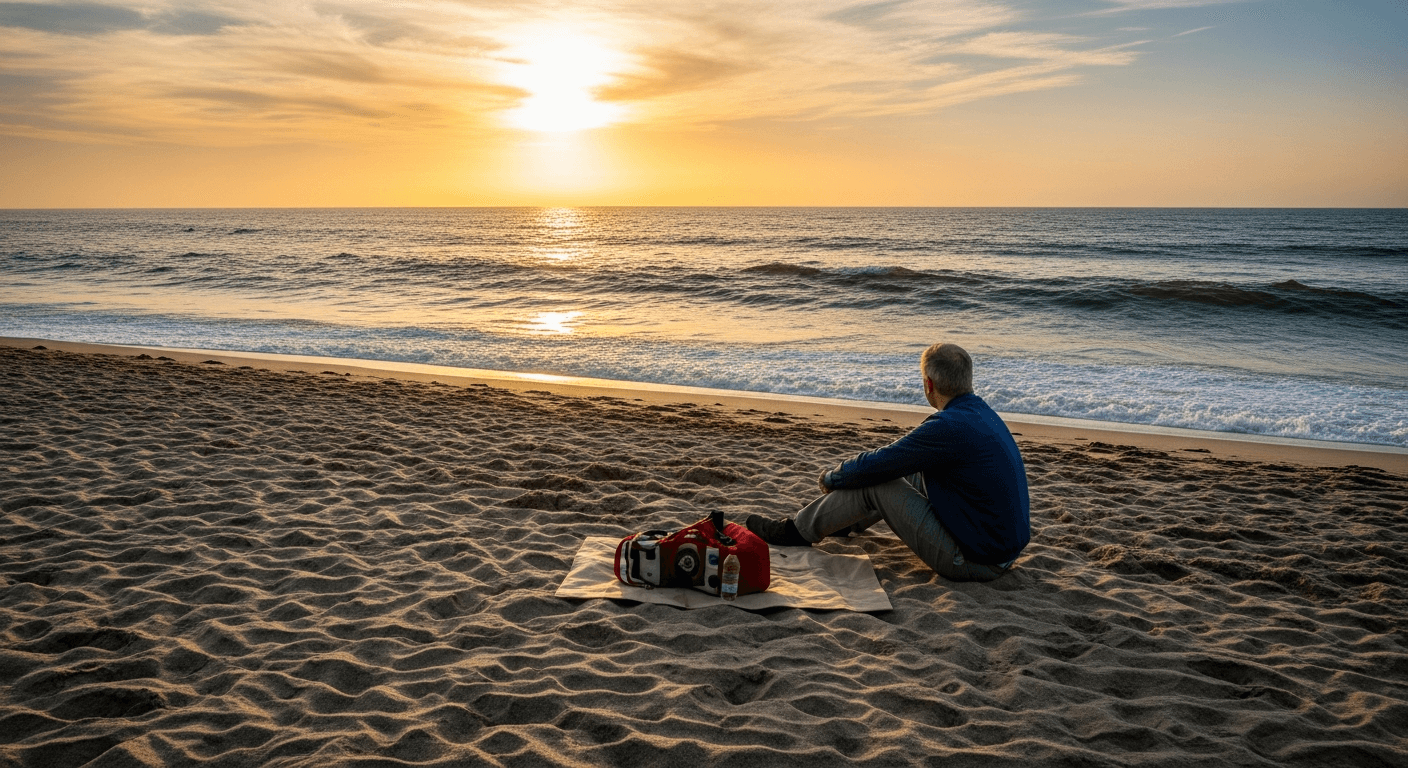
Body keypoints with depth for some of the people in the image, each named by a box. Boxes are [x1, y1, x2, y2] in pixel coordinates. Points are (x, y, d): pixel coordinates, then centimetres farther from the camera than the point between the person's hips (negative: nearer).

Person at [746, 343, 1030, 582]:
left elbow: (872, 467, -15)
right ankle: (839, 522, 38)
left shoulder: (948, 427, -23)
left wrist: (831, 478, 5)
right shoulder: (981, 411, 7)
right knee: (906, 472, 19)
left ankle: (799, 530, 14)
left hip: (977, 561, -9)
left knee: (874, 484, -5)